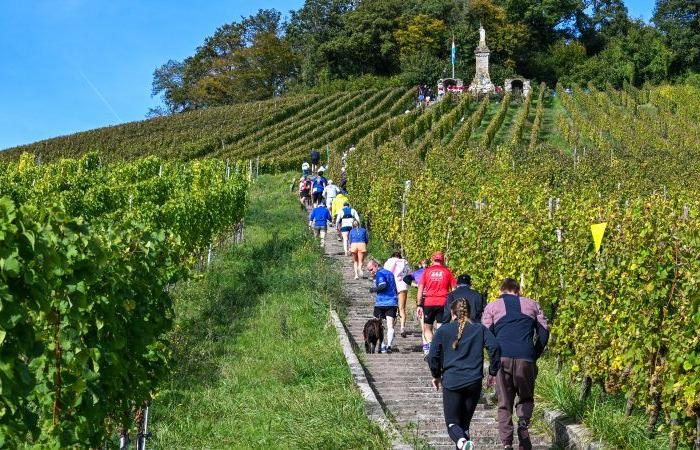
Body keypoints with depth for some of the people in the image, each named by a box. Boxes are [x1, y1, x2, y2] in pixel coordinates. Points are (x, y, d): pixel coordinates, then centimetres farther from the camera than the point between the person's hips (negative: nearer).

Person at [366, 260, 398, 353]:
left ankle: (382, 346, 1)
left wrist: (374, 289, -8)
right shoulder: (390, 273, 17)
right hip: (392, 303, 6)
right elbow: (394, 287, 21)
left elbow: (383, 285, -23)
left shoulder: (379, 273, -8)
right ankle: (389, 345, -18)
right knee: (390, 326, -1)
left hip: (381, 303, -6)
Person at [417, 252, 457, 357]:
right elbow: (454, 289, 5)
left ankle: (429, 347, -8)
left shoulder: (427, 271, 6)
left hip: (429, 302, 0)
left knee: (427, 328, 11)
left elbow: (420, 289, 1)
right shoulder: (447, 272, 7)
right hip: (443, 303, 0)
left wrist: (419, 305, 1)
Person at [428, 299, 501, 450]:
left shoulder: (443, 330, 6)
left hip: (451, 382, -2)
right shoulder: (480, 329, 8)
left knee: (452, 422, 4)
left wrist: (436, 375, 15)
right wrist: (493, 372, 4)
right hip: (474, 382, 2)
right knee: (465, 422, 16)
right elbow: (494, 347, -5)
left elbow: (433, 355, 0)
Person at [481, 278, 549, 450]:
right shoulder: (532, 305, 18)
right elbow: (544, 332, 11)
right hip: (525, 358, 0)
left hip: (502, 358, 0)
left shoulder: (492, 307, 14)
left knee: (504, 404, 7)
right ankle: (523, 422, -12)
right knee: (526, 397, 17)